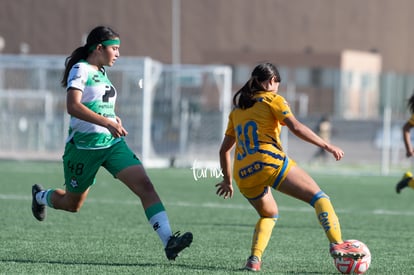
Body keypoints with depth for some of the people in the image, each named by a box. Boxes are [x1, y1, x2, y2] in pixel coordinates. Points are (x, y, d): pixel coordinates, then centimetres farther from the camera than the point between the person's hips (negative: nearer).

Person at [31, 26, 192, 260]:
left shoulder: (101, 72, 13)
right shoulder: (80, 70, -12)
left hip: (112, 143, 7)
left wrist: (114, 119, 8)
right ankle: (40, 196, 47)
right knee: (73, 204, 12)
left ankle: (168, 240, -25)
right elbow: (73, 106, -27)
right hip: (84, 145, -6)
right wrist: (107, 122, -33)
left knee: (145, 185, -15)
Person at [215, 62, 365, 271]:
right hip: (269, 163, -6)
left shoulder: (237, 109, 24)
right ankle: (336, 244, -22)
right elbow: (296, 128, -8)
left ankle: (254, 259, 6)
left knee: (269, 215, 27)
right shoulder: (272, 100, 7)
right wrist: (327, 146, -5)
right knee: (318, 196, -2)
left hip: (243, 176, 6)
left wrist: (227, 180, 37)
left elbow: (225, 149, 27)